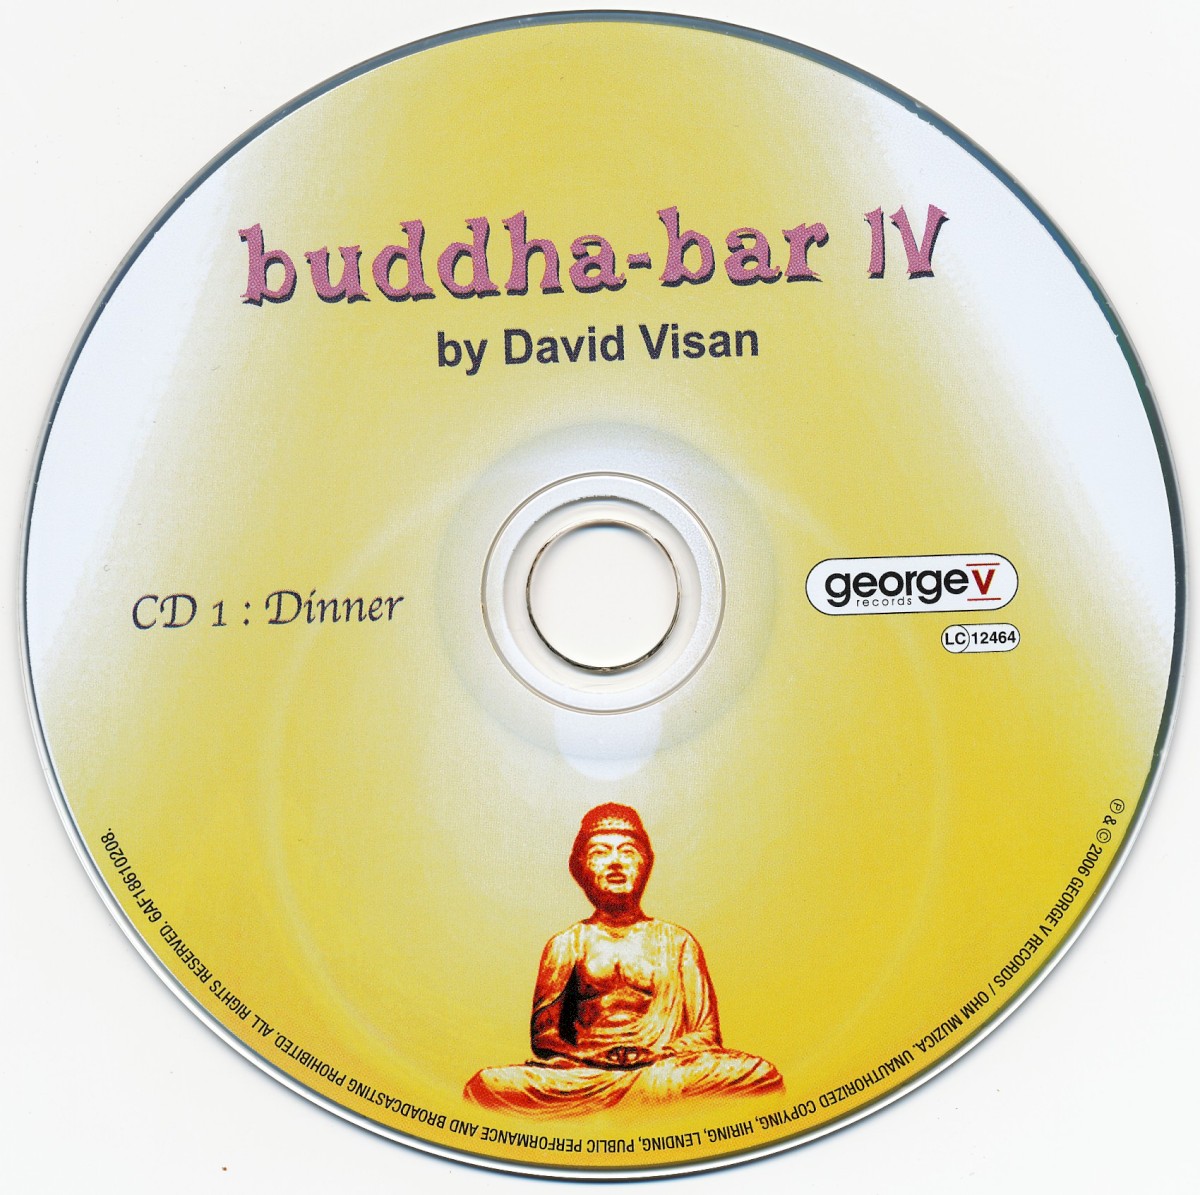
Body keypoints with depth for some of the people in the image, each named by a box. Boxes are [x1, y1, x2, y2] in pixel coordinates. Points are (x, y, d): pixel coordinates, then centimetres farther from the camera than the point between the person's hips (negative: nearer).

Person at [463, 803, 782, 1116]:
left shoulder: (678, 942, 18)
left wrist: (659, 1056, -10)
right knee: (489, 1084, -32)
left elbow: (705, 1033, 11)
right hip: (581, 1072, 0)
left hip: (664, 1067, 0)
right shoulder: (565, 945, 19)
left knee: (759, 1074, -31)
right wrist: (593, 1056, -8)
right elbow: (542, 1034, 12)